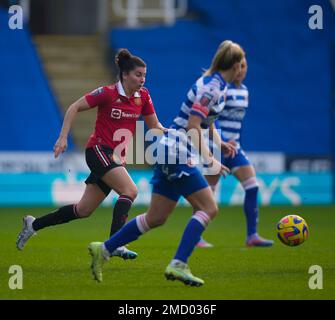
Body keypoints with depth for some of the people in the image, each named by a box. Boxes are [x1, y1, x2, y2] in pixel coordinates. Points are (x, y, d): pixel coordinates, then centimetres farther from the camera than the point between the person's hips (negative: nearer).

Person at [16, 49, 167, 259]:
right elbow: (74, 108, -6)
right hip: (99, 150, -7)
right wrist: (63, 137, -13)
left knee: (84, 210, 10)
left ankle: (33, 224, 25)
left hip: (117, 158, 7)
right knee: (130, 190, -26)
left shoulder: (143, 96, 4)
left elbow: (155, 127, 12)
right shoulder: (108, 93, -13)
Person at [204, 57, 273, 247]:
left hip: (233, 147, 8)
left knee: (252, 186, -5)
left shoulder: (244, 90, 12)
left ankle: (252, 235, -4)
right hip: (216, 146, -8)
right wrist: (223, 141, -27)